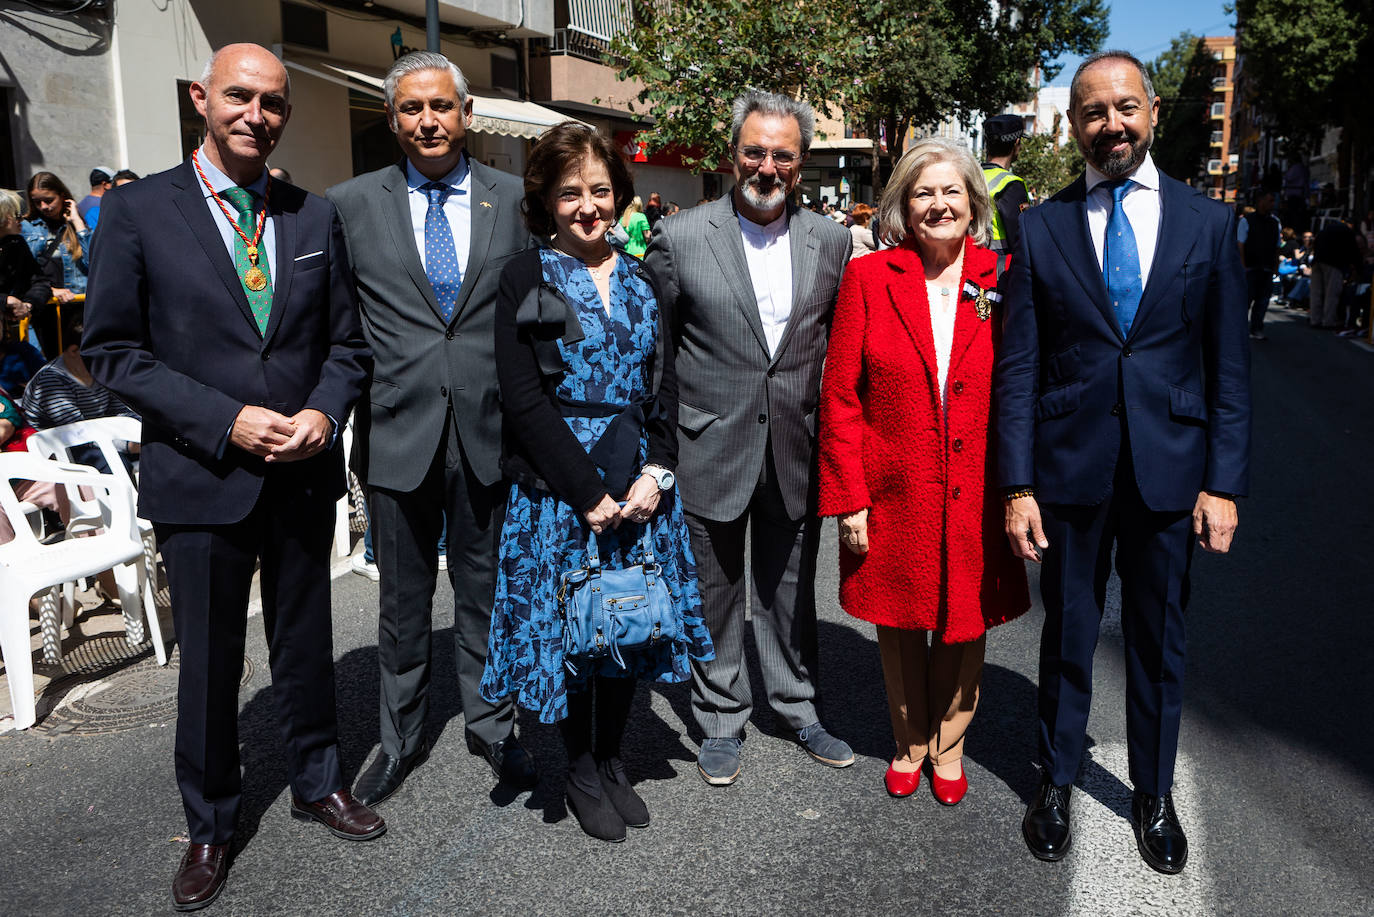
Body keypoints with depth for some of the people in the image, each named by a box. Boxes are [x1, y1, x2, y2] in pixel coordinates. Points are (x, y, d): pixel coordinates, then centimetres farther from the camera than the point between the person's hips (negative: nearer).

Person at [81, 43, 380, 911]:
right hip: (200, 479, -2)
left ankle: (319, 782, 38)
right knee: (210, 662, 11)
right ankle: (211, 825, 32)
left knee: (307, 644, 16)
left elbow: (347, 340, 9)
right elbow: (113, 350, -7)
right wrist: (226, 421, -17)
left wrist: (325, 413, -10)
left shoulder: (316, 216, 5)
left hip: (305, 473, 3)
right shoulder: (138, 210, -4)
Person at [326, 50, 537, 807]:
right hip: (397, 430, 0)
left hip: (489, 428, 0)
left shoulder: (514, 200, 3)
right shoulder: (351, 204, 2)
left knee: (485, 588, 14)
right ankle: (400, 738, 31)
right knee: (402, 599, 13)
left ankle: (491, 724, 33)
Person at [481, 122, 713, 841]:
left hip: (640, 484, 4)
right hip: (558, 484, -4)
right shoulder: (527, 277, -4)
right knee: (568, 620, 4)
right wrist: (590, 491, -15)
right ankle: (581, 772, 25)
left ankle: (612, 761, 29)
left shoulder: (641, 280, 11)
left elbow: (664, 386, 8)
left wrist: (656, 472, -7)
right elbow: (524, 400, -11)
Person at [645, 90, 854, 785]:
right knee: (714, 593, 11)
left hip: (797, 451, 3)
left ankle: (796, 708, 36)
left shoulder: (830, 241, 2)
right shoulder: (680, 238, -7)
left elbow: (839, 346, 10)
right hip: (712, 449, -2)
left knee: (789, 589, 17)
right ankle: (721, 720, 30)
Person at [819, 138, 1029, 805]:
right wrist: (849, 500, -7)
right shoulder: (868, 279, -3)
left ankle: (948, 744, 37)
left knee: (966, 625, 14)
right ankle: (909, 743, 38)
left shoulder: (1006, 279, -1)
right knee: (899, 627, 14)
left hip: (976, 499, 1)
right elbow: (840, 398, -3)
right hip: (893, 497, 0)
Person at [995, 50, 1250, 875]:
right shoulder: (1041, 228, 1)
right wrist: (1016, 485, -7)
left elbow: (1229, 366, 2)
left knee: (1160, 639, 14)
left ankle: (1155, 796, 33)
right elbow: (1018, 368, -2)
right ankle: (1057, 782, 32)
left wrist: (1225, 482, -4)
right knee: (1068, 632, 13)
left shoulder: (1208, 223, 3)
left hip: (1170, 468, 1)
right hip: (1070, 467, 0)